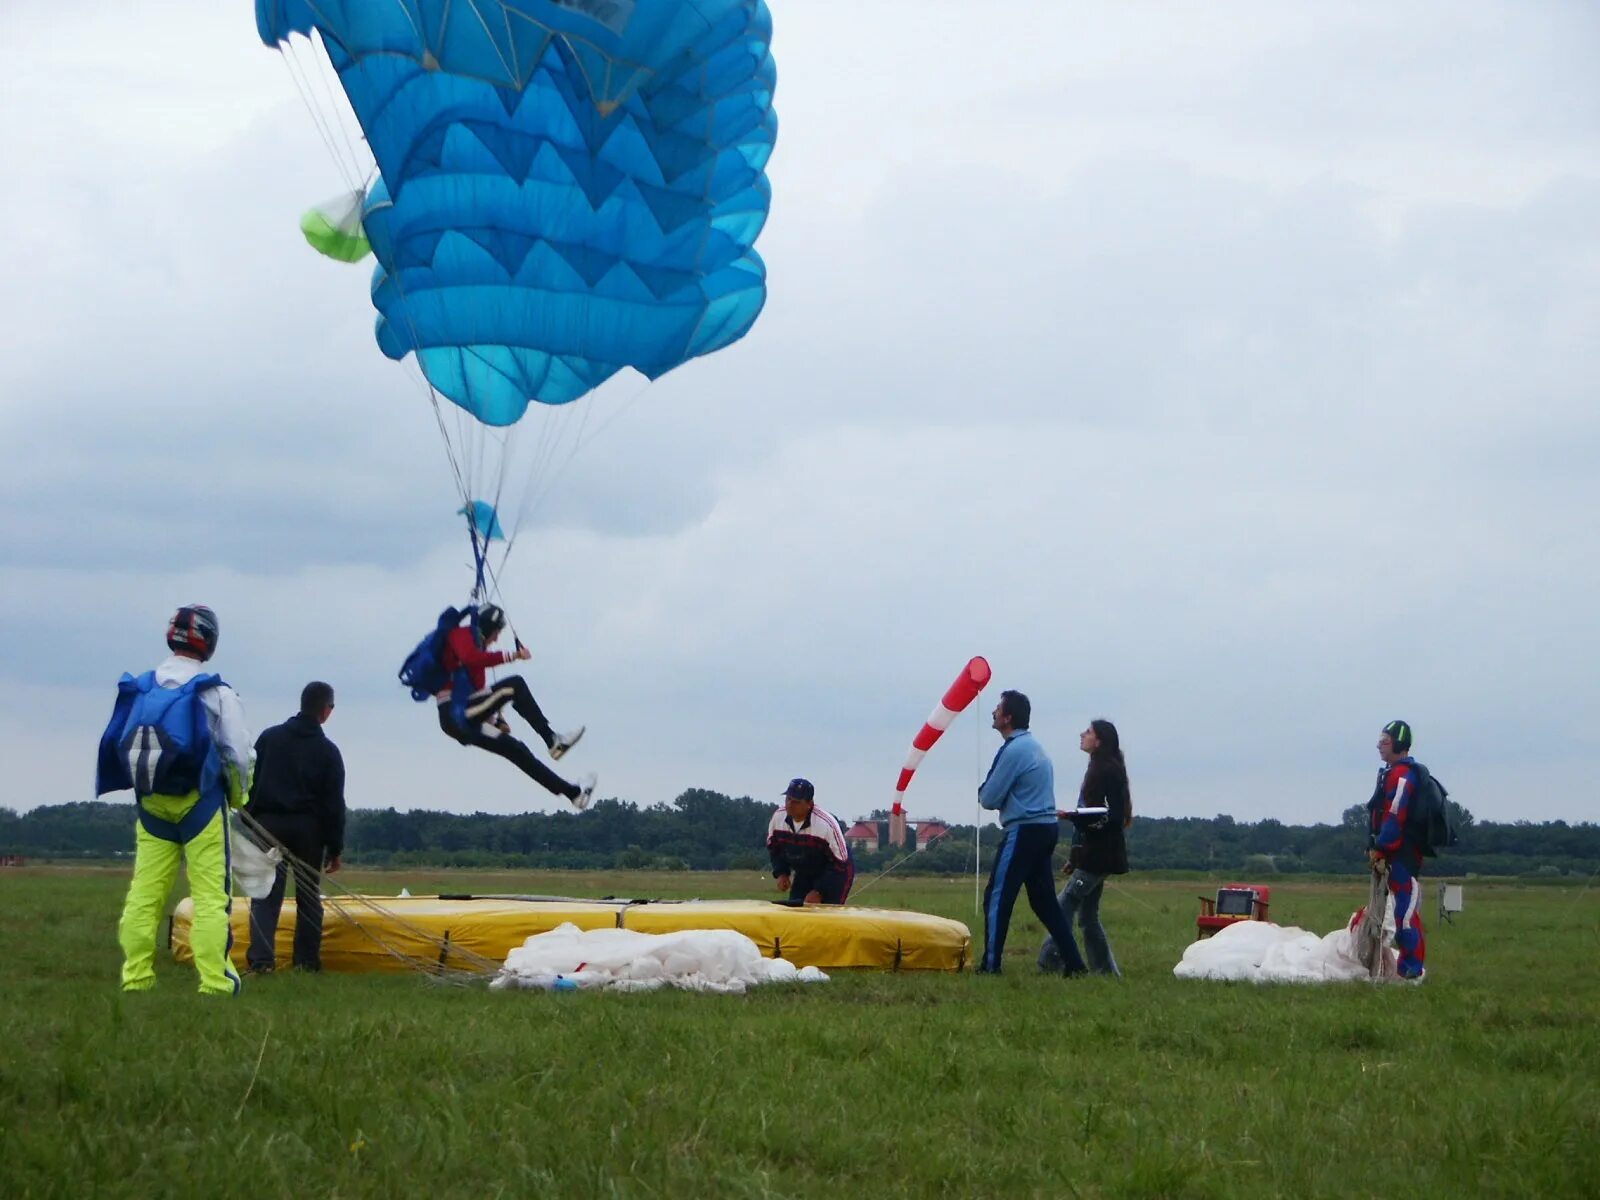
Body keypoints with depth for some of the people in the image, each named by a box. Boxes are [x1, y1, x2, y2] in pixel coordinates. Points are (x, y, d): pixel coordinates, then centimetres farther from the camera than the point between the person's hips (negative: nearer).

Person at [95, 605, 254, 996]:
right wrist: (238, 795, 11)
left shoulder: (139, 689, 6)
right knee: (210, 894, -2)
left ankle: (136, 978, 4)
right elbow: (239, 754, -6)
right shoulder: (215, 693, -7)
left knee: (145, 893, 6)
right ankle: (214, 981, -7)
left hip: (151, 803, 4)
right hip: (199, 802, -4)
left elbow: (118, 746, 8)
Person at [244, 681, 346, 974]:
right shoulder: (328, 751, 0)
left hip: (268, 823, 1)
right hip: (309, 829, -1)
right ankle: (306, 959, 10)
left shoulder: (269, 738, 5)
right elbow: (334, 804, 1)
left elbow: (249, 782, 5)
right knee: (309, 896, 10)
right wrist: (335, 848, 6)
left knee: (266, 894, -2)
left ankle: (261, 957, -14)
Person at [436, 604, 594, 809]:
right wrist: (512, 656, -26)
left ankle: (573, 792, 8)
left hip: (464, 723, 9)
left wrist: (495, 719, 22)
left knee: (516, 750, 7)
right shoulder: (461, 635, -2)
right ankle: (552, 740, -17)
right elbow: (471, 659, -26)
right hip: (455, 714, -9)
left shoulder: (474, 643, 27)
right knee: (514, 684, -17)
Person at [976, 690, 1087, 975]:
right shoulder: (1034, 746, 17)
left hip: (1024, 831, -9)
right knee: (1044, 900, 12)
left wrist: (983, 792, 9)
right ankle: (1074, 964, 9)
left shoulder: (1013, 750, -14)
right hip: (1046, 827, 9)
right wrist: (992, 795, 9)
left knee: (997, 897, -4)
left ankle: (991, 965, -3)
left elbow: (989, 799, -12)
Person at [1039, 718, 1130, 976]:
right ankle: (1106, 971, 13)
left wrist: (1071, 816, -25)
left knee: (1065, 904, -13)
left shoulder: (1108, 770, -12)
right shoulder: (1097, 769, 18)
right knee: (1088, 914, 11)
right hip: (1091, 855, 10)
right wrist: (1075, 857, 22)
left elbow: (1115, 816, -18)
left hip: (1098, 856, -10)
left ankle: (1049, 963, -16)